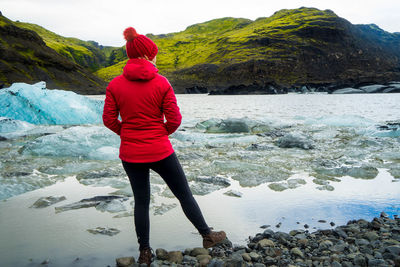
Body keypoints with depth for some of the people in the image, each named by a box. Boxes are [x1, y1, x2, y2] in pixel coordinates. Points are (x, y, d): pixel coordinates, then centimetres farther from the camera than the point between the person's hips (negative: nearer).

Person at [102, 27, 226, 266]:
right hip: (160, 152, -2)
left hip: (130, 154, 3)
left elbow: (109, 120, -2)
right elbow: (175, 120, -10)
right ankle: (207, 235, 29)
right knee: (184, 194, 14)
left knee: (141, 201, 17)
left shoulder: (115, 85, -4)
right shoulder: (161, 83, -11)